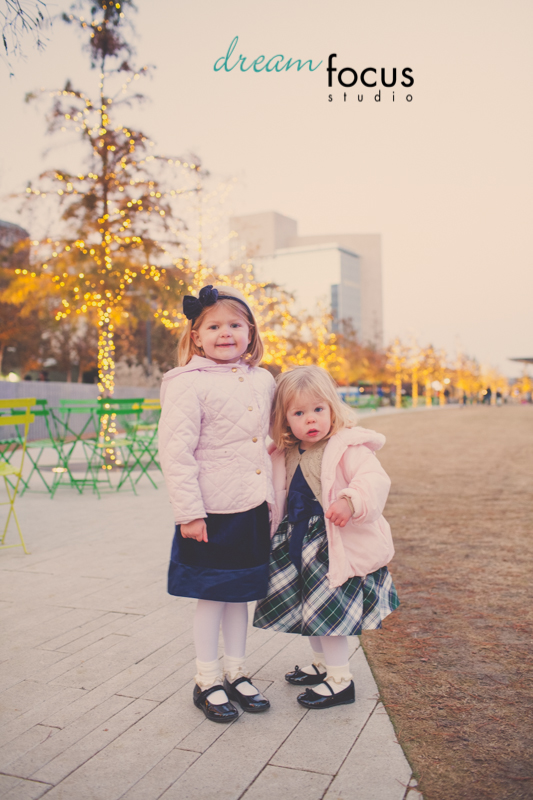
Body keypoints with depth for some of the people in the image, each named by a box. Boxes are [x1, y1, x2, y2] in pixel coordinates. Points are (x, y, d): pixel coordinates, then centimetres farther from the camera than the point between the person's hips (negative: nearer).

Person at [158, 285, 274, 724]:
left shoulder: (263, 380, 7)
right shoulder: (189, 383, -12)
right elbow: (175, 451, -15)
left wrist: (277, 498, 18)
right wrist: (189, 511, -17)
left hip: (254, 509, 6)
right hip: (213, 513, -5)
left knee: (241, 593, 16)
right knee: (212, 596, 7)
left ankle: (235, 673, 33)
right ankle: (207, 682, 25)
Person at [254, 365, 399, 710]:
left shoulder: (348, 447, -16)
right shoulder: (286, 455, 6)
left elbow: (375, 479, -28)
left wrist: (351, 501, -44)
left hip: (336, 545, -8)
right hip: (301, 542, 8)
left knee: (328, 610, -3)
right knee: (306, 608, 18)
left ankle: (340, 680, 17)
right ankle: (322, 665, 40)